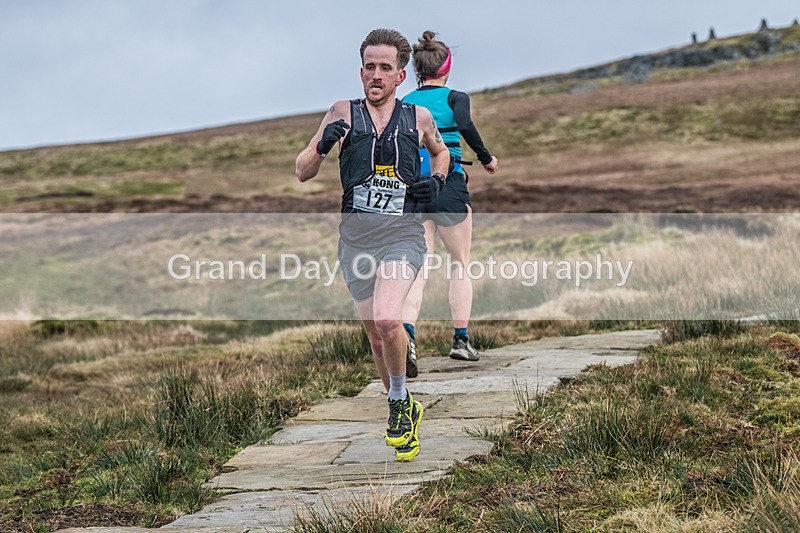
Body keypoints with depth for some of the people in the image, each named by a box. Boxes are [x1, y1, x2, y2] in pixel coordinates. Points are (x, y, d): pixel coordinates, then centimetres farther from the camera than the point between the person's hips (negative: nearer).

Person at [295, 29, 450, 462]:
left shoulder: (419, 117, 5)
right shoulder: (343, 114, 3)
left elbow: (441, 152, 26)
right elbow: (302, 173, 3)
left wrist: (437, 179, 5)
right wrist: (322, 145, -17)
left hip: (403, 234, -2)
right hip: (356, 235, 2)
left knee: (387, 320, -25)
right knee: (375, 334, 10)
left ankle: (400, 401, -1)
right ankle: (405, 411, 32)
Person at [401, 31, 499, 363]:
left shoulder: (404, 103, 9)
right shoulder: (454, 97, -2)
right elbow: (465, 126, -23)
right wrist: (486, 159, -12)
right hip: (449, 190, -3)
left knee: (418, 269, 3)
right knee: (461, 267, 12)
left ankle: (406, 331, -19)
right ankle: (461, 341, 15)